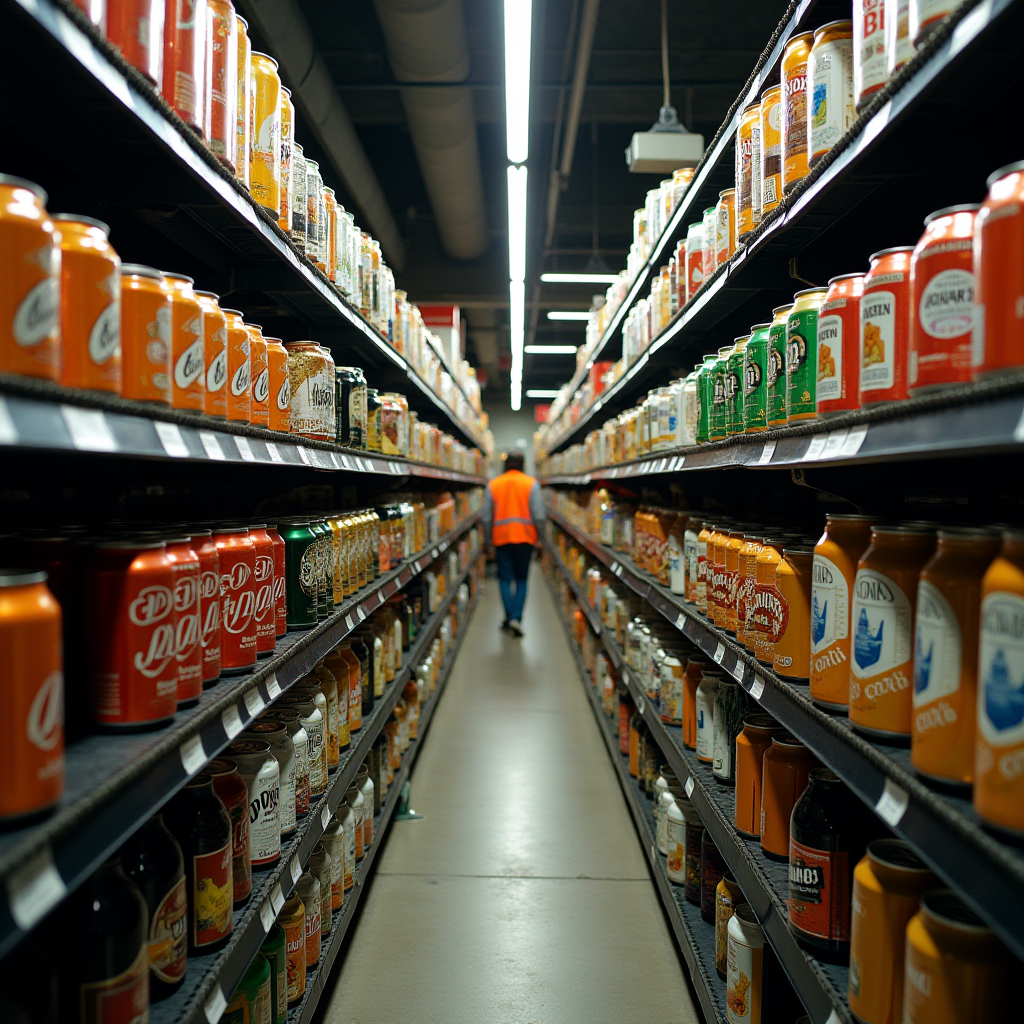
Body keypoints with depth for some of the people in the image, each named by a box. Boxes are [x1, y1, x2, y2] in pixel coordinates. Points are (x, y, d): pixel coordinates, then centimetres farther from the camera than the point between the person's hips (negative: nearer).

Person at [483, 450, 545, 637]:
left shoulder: (493, 485, 2)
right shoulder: (531, 484, -2)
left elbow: (486, 517, 3)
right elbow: (538, 515, -7)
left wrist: (488, 541, 13)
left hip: (501, 538, 0)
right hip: (525, 537, 0)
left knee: (505, 578, 9)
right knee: (521, 579, 9)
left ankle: (509, 617, 3)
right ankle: (517, 618, -2)